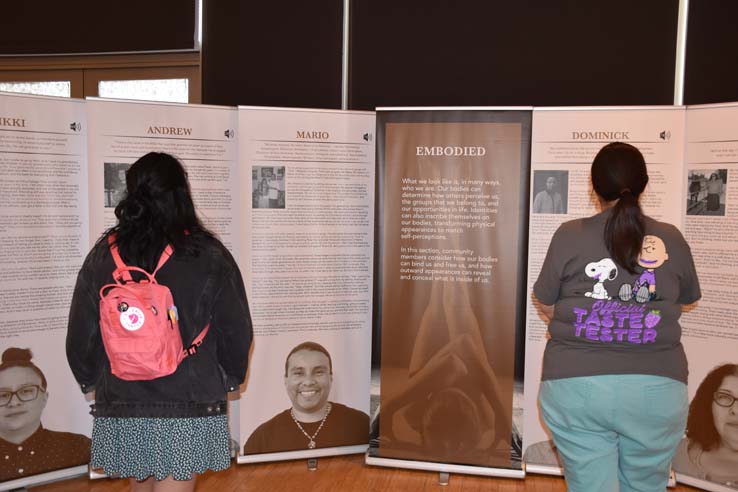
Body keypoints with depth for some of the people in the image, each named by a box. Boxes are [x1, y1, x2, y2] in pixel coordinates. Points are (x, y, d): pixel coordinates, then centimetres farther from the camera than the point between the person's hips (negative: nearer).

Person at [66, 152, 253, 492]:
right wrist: (229, 378, 14)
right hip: (190, 409, -3)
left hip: (121, 409, 3)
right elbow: (237, 333, -6)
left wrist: (94, 382, 21)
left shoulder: (103, 254, -3)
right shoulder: (209, 256, -11)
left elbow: (80, 336, 2)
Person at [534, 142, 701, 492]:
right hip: (656, 389, 2)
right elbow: (686, 299, 17)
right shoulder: (672, 238, 1)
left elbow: (546, 307, 3)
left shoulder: (569, 235, -4)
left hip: (576, 385, -2)